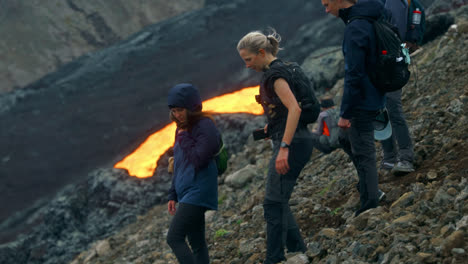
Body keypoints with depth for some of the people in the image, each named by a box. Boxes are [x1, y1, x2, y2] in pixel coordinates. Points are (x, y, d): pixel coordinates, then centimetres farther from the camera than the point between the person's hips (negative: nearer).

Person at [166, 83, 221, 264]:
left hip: (198, 192, -10)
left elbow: (197, 159, -21)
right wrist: (173, 196, 19)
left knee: (174, 238, -18)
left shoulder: (205, 127, -11)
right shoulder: (184, 128, 16)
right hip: (186, 194, 10)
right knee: (197, 244, 8)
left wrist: (183, 137, -11)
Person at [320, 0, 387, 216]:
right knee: (345, 138, 22)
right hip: (375, 98, 10)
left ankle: (369, 205, 5)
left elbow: (354, 75, -25)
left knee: (363, 154, -1)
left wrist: (345, 114, -20)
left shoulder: (355, 29, -23)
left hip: (362, 103, -10)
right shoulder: (372, 20, 7)